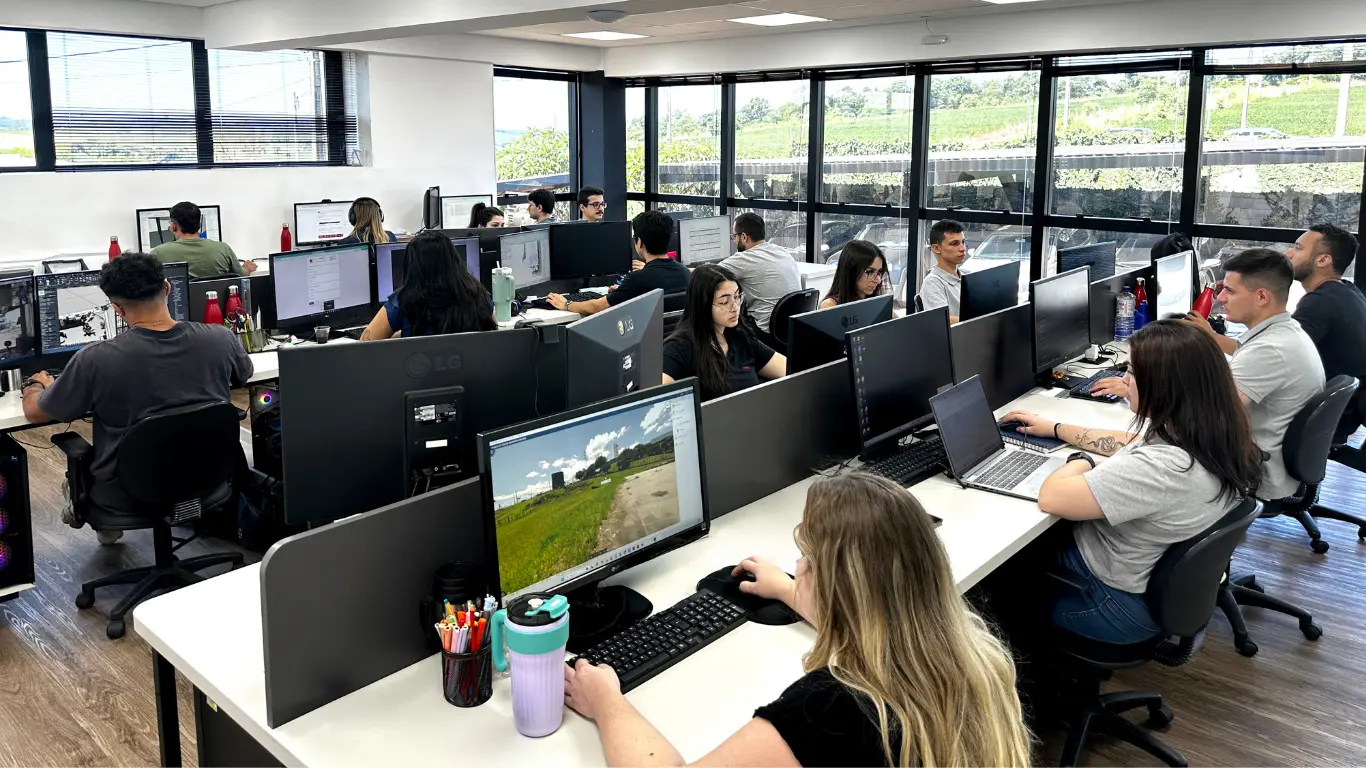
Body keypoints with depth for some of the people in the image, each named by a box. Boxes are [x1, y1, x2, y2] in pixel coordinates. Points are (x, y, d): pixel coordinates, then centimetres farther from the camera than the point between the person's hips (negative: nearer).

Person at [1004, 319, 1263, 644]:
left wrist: (1081, 462, -11)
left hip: (1123, 602, -8)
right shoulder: (1212, 435, -9)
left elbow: (1051, 497, -32)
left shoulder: (1159, 468, -39)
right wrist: (1054, 428, 15)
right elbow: (1128, 444, 9)